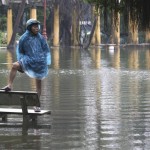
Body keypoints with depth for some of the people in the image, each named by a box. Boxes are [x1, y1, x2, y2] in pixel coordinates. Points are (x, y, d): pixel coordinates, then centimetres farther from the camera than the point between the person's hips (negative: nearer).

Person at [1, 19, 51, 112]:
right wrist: (21, 62, 1)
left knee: (39, 82, 3)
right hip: (28, 61, 0)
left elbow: (47, 51, 6)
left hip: (40, 62, 0)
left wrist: (47, 63, -2)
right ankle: (9, 86, -20)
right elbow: (19, 51, 7)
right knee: (15, 66, -25)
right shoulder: (24, 38, -5)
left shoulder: (41, 38, -2)